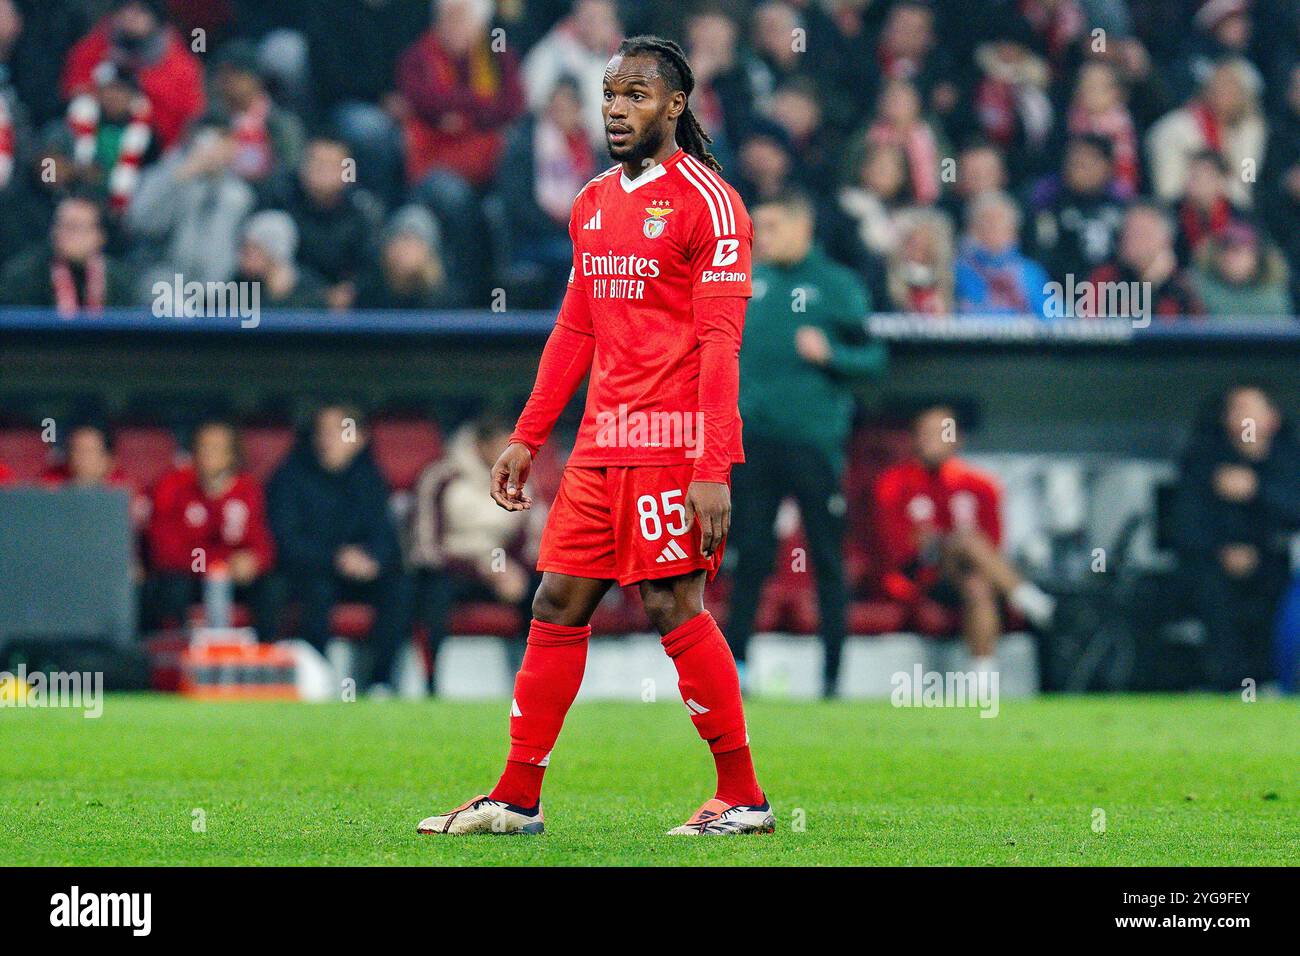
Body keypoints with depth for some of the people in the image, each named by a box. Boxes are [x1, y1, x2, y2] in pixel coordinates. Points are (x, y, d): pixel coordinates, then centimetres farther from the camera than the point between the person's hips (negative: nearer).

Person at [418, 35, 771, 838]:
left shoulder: (705, 201, -8)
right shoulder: (594, 203, 16)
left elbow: (720, 343, -13)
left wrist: (713, 471, -19)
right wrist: (527, 438, 18)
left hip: (674, 442, -8)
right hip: (601, 442, 8)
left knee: (674, 610, -7)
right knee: (558, 606, 7)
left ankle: (743, 799, 2)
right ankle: (518, 800, 12)